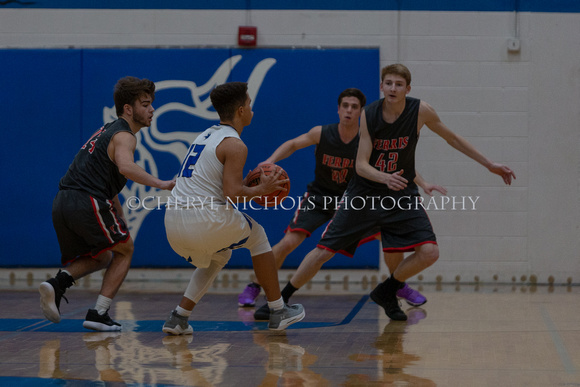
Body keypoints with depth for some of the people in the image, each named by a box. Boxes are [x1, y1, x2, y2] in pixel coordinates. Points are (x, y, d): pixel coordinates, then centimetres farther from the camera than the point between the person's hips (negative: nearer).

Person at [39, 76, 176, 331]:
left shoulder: (108, 130, 25)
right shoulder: (124, 136, -4)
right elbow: (126, 167, -27)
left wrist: (121, 221, 35)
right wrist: (161, 184, -24)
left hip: (62, 204, 8)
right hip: (87, 202, -8)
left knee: (102, 258, 24)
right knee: (124, 250, 13)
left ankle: (59, 283, -2)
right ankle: (98, 314, 4)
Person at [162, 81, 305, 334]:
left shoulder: (206, 135, 20)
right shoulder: (235, 145, -7)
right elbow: (232, 196, -15)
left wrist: (249, 185, 25)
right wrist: (262, 189, 1)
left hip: (173, 222, 8)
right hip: (204, 219, -8)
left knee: (218, 256, 33)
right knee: (257, 236, 18)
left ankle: (178, 318, 21)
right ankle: (278, 313, 22)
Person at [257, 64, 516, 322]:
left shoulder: (421, 111, -12)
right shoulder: (369, 115, -14)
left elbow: (452, 138, 5)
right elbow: (361, 165, -15)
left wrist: (490, 165, 6)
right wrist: (384, 177, -37)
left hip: (402, 194, 1)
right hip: (364, 193, -1)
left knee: (429, 253, -16)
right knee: (324, 251, -4)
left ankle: (386, 292, 9)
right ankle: (281, 299, 14)